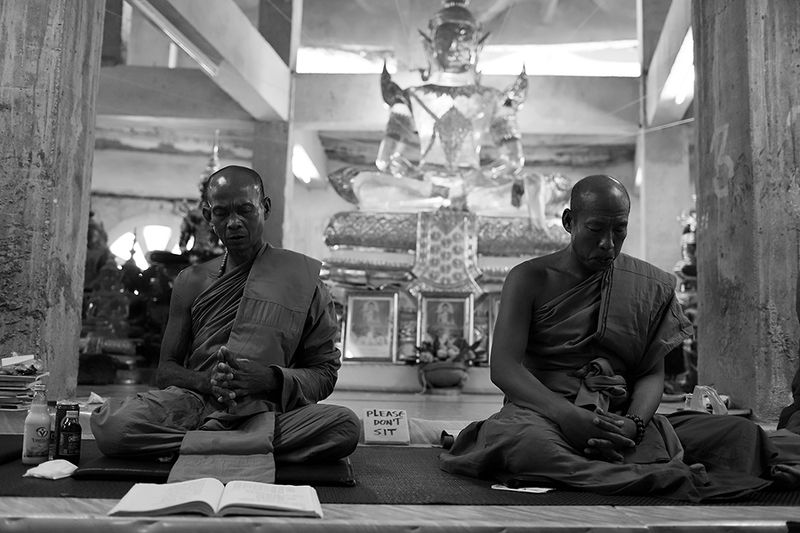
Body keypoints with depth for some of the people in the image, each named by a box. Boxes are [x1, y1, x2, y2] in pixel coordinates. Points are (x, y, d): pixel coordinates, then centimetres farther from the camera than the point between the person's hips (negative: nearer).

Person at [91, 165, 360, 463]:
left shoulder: (301, 279, 7)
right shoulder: (191, 282, 15)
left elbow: (324, 374, 6)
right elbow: (166, 370, 14)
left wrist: (274, 379, -16)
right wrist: (206, 381, -10)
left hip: (269, 410, -1)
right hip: (196, 404, 2)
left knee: (346, 426, -32)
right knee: (109, 424, -27)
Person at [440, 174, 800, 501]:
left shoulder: (651, 287, 10)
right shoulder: (530, 279, 1)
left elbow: (652, 373, 6)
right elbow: (504, 367, -9)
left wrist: (633, 424, -17)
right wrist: (569, 416, -25)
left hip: (623, 423, 3)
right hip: (543, 413, -2)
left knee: (740, 433, -14)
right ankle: (671, 479, -42)